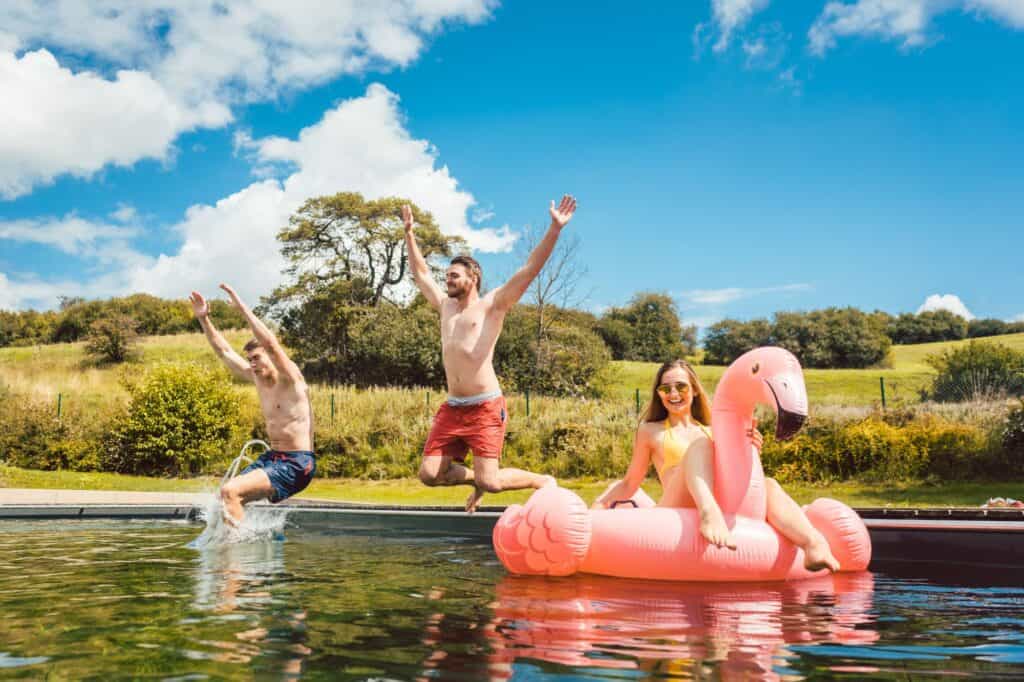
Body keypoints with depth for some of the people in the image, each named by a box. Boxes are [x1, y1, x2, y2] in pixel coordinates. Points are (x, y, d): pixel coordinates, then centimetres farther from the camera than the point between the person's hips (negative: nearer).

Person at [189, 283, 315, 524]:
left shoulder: (291, 378, -11)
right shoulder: (256, 378, 12)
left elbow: (270, 343, -27)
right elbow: (224, 352, 17)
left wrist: (242, 307, -25)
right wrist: (203, 318, 11)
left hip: (297, 463, -9)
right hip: (272, 457, 9)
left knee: (230, 492, -22)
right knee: (224, 497, 2)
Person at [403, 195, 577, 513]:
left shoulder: (492, 304, 0)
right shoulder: (446, 306, 17)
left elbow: (530, 269, -10)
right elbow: (420, 273, 30)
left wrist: (555, 229, -19)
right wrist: (409, 232, 32)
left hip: (485, 408, -6)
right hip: (451, 408, 6)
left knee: (490, 481, -14)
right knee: (429, 473, -3)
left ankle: (542, 481, 15)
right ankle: (475, 478, 25)